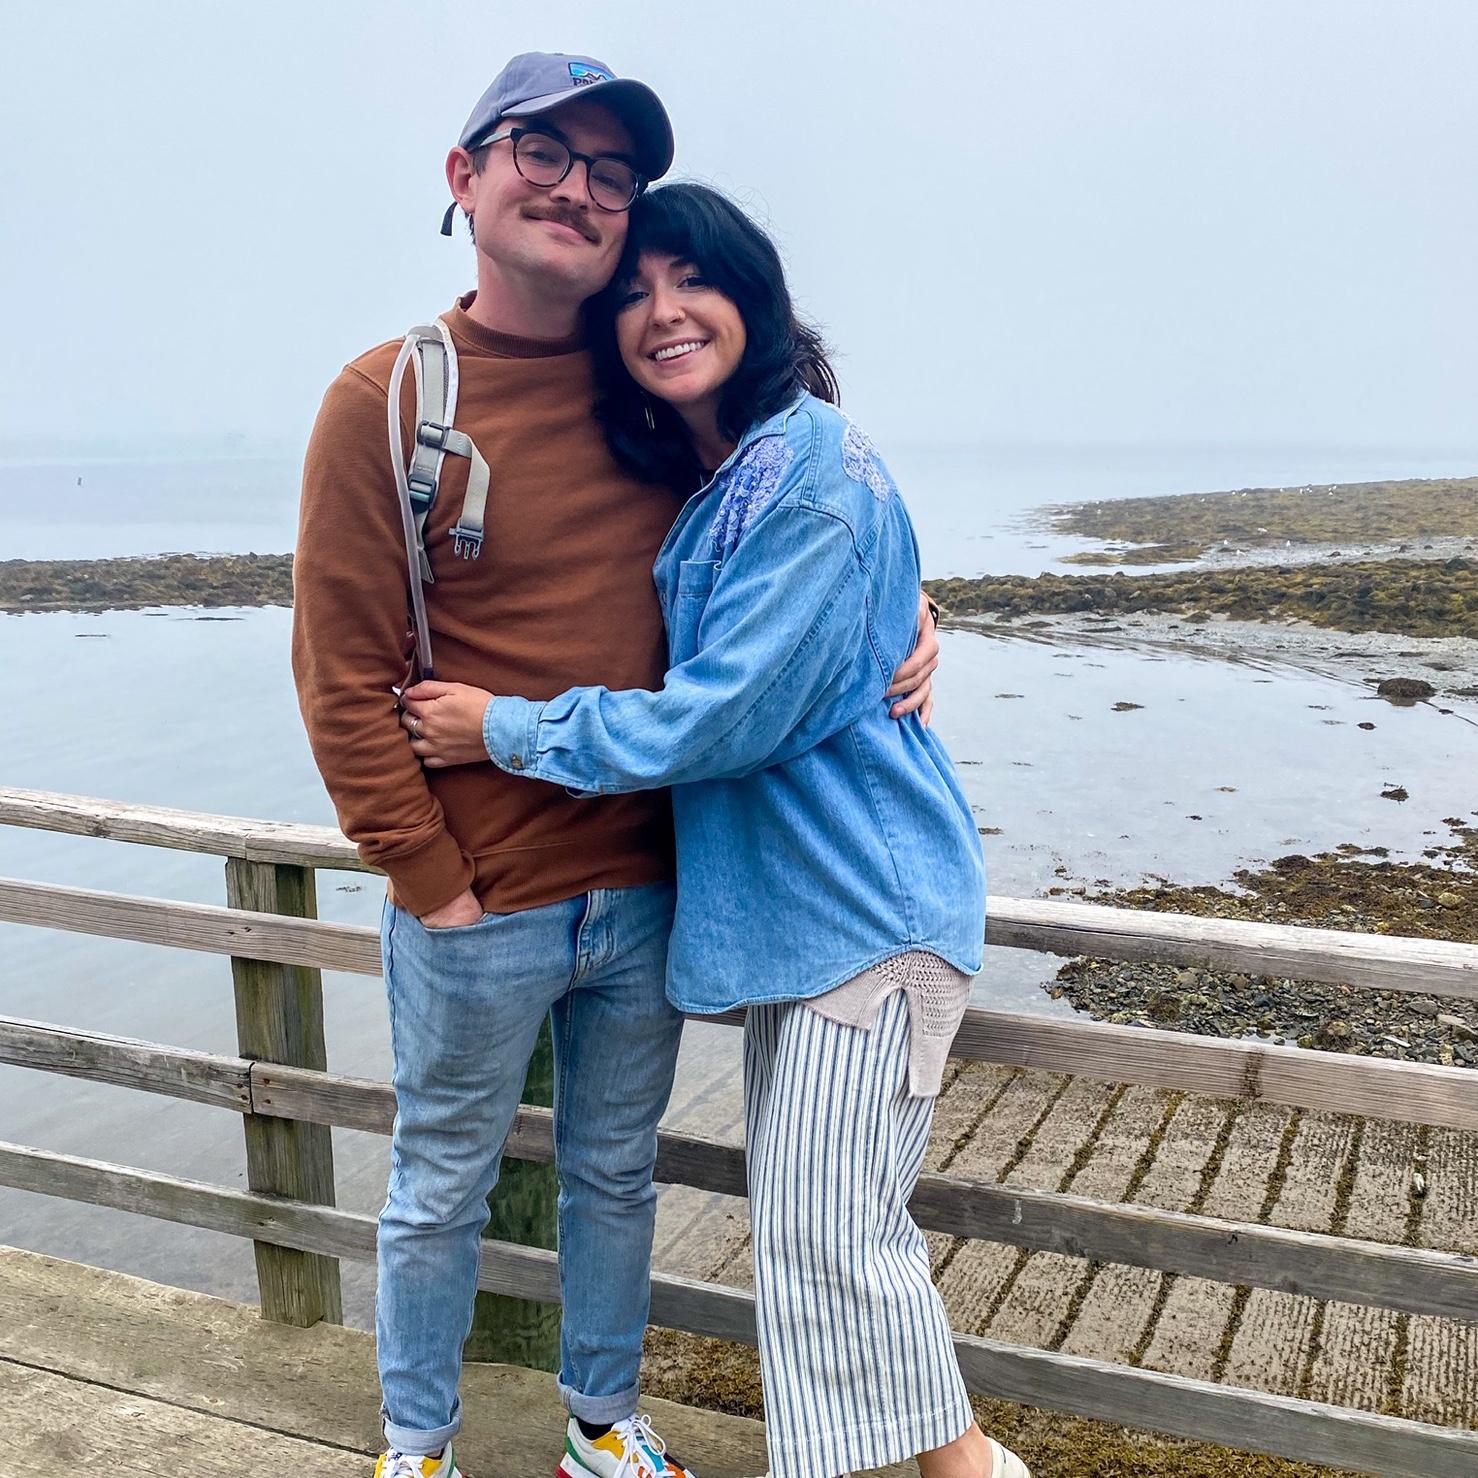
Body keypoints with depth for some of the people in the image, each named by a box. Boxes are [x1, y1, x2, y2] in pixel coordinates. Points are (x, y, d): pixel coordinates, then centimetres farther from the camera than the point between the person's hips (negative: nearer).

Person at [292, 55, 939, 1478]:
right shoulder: (385, 400, -9)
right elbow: (343, 678, -9)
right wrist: (432, 882, -11)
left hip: (646, 891, 4)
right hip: (475, 910, -3)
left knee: (615, 1172, 20)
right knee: (439, 1192, 15)